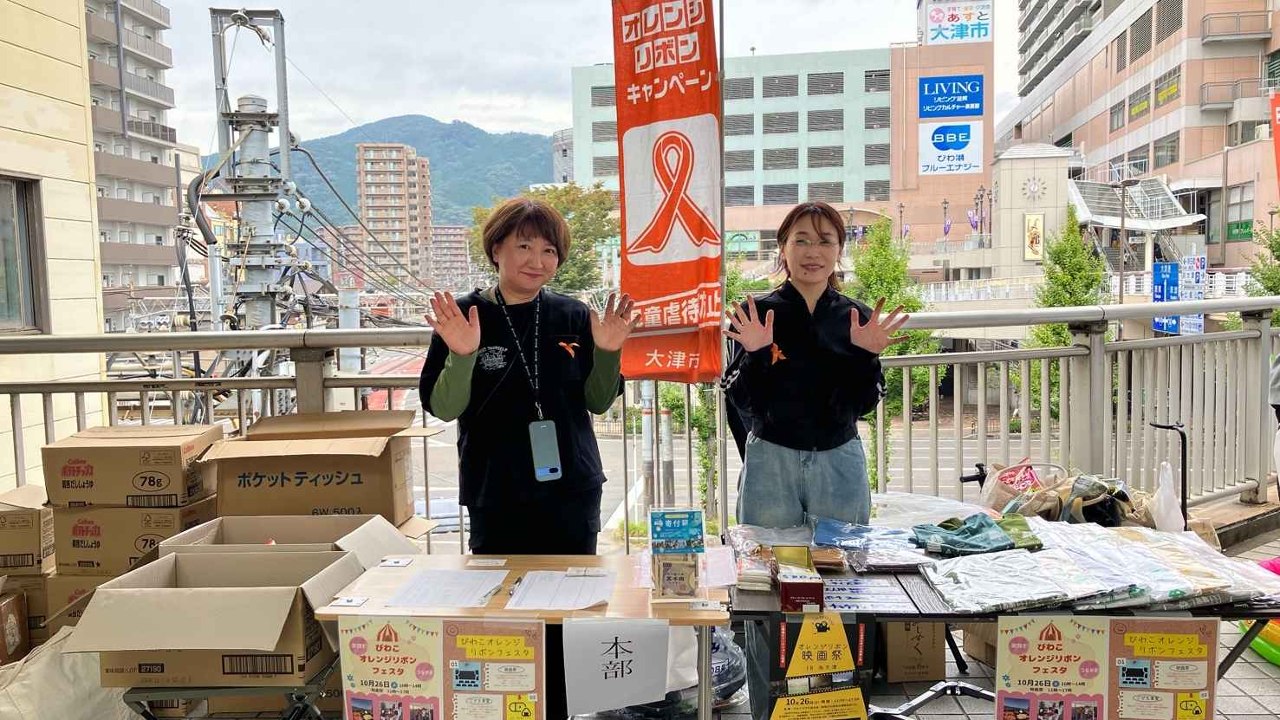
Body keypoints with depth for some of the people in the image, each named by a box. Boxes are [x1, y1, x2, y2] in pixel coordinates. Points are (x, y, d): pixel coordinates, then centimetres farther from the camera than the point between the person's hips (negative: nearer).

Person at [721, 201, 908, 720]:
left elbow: (863, 405, 0)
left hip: (840, 464, 2)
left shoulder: (856, 317, 3)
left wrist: (867, 354, -15)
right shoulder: (758, 313, -4)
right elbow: (744, 405, -6)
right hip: (772, 465, -2)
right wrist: (755, 354, -21)